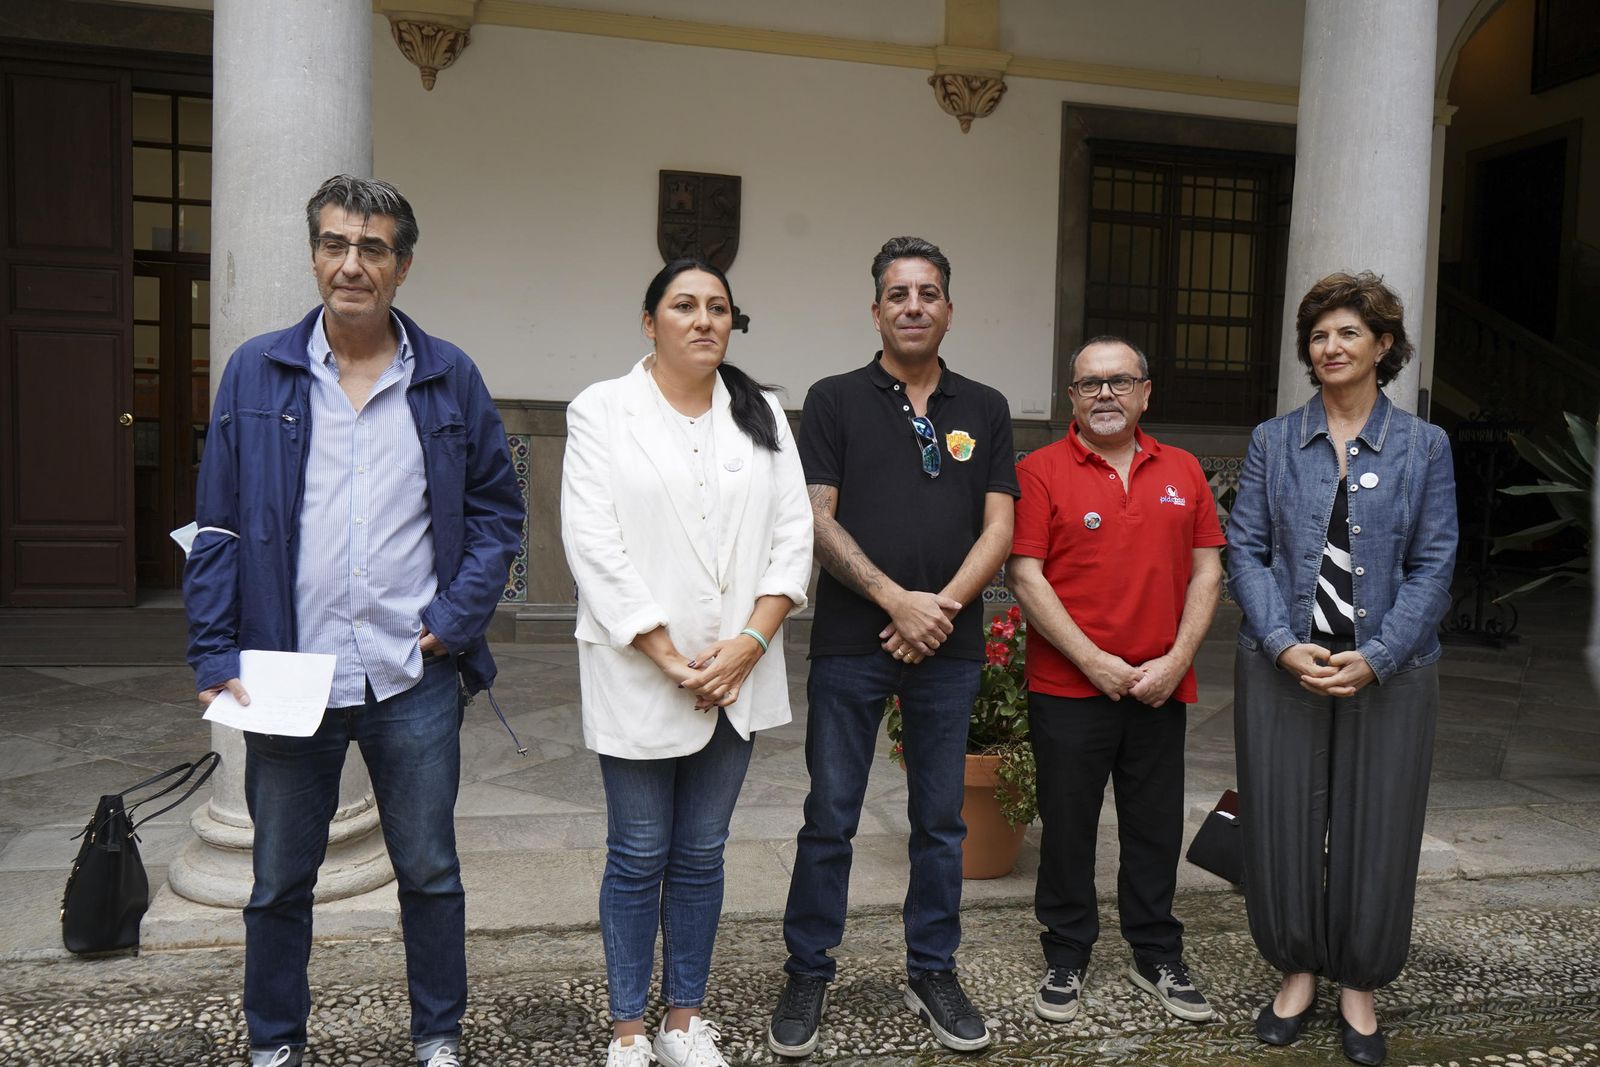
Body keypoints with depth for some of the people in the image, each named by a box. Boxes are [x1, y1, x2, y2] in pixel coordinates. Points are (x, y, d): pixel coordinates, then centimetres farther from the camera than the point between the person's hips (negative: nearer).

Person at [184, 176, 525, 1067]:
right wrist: (215, 655, -5)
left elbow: (498, 508, 4)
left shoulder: (450, 377, 1)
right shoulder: (257, 373, 1)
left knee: (430, 870, 13)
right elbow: (218, 527, 2)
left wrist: (459, 615, -7)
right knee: (281, 878, 16)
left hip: (415, 677, 0)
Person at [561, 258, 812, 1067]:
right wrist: (668, 658, -14)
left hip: (738, 678, 3)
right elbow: (594, 546, -9)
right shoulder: (602, 411, -1)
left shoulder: (762, 415, 9)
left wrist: (749, 644, -10)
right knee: (638, 857, 7)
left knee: (701, 854, 13)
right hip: (639, 677, -3)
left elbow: (793, 537, 3)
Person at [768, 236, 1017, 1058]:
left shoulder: (985, 410, 10)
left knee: (941, 820, 12)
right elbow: (817, 520, -5)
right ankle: (808, 975, 21)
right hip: (849, 643, -2)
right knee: (829, 818, 5)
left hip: (949, 647, 3)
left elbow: (999, 526, 4)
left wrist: (945, 605, -11)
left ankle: (933, 973, 27)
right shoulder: (835, 401, 2)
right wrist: (897, 601, -13)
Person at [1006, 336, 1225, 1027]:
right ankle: (1066, 962, 23)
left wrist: (1176, 660, -5)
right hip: (1068, 689, -3)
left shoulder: (1183, 471, 9)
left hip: (1161, 687, 3)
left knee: (1156, 828, 13)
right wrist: (1093, 661, -13)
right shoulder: (1040, 471, -3)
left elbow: (1206, 572, 8)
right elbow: (1025, 576, -9)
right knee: (1067, 828, 7)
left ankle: (1157, 958, 30)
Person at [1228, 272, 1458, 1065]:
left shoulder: (1423, 446, 3)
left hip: (1388, 671, 0)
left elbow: (1433, 565, -1)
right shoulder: (1273, 441, 5)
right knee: (1284, 825, 7)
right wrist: (1284, 645, -13)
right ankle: (1297, 972, 27)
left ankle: (1359, 985, 28)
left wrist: (1376, 658, -13)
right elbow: (1245, 550, 0)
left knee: (1375, 831, 8)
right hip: (1282, 668, 1)